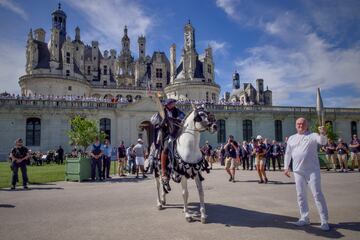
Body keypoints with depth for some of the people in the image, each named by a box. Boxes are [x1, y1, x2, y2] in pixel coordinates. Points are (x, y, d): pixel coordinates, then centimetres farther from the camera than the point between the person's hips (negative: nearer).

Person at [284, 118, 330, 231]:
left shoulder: (313, 135, 0)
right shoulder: (291, 138, 13)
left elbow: (322, 142, -20)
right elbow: (288, 153, 16)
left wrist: (323, 134, -41)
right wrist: (286, 167, 12)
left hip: (312, 170, -4)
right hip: (298, 171, 4)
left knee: (317, 194, -5)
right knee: (301, 195, 9)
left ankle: (324, 220, 4)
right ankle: (304, 218, 21)